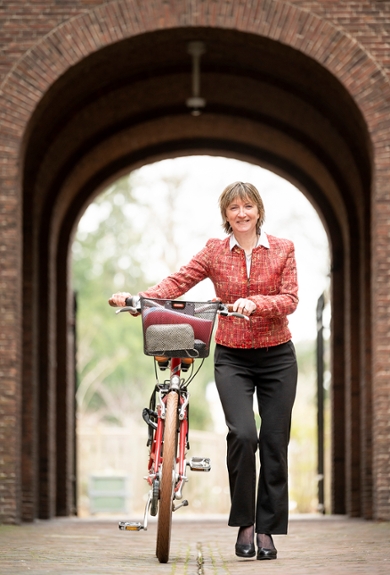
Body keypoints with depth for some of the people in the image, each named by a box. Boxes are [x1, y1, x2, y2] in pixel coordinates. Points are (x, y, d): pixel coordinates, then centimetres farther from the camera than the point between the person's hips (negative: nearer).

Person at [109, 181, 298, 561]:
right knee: (242, 433, -19)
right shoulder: (215, 251, 1)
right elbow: (177, 282, -10)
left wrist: (255, 303, -27)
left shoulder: (283, 249, 1)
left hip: (276, 357, 1)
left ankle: (267, 528, 15)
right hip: (232, 357, -1)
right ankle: (244, 523, -3)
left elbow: (289, 300, -9)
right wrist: (136, 298, -26)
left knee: (274, 443, 2)